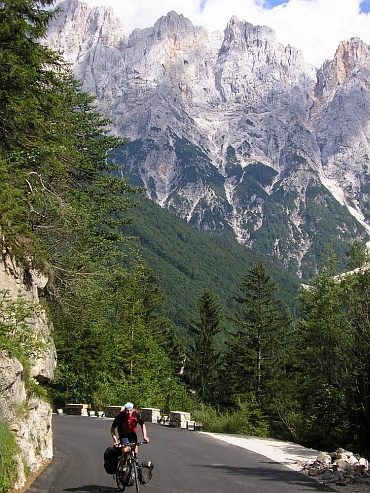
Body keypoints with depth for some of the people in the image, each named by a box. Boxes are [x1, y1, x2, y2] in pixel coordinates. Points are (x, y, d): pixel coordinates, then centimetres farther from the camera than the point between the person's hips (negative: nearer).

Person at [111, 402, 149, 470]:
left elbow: (142, 425, -6)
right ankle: (120, 468, -5)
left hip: (132, 434, 2)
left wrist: (145, 436, -17)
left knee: (135, 452, -8)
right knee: (125, 450, -21)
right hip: (123, 434, -2)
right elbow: (112, 428, -19)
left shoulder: (137, 414, -24)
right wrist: (115, 440, -28)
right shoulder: (120, 416, -30)